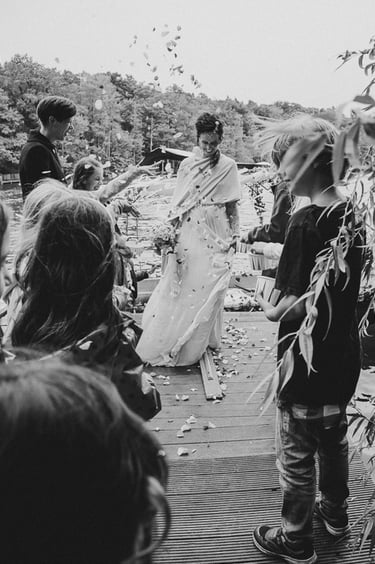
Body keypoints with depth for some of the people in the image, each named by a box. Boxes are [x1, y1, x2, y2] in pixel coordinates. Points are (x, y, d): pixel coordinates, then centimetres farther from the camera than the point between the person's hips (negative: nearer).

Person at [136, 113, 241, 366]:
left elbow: (232, 205, 3)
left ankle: (199, 342, 16)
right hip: (189, 233, 1)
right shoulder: (187, 165, 5)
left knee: (208, 287, 2)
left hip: (216, 236, -1)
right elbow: (178, 203, 7)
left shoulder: (228, 166, 0)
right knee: (182, 286, 5)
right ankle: (167, 341, 18)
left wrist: (234, 234, 1)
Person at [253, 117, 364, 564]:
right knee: (333, 437, 26)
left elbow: (296, 306, -26)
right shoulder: (352, 215, -2)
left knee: (296, 454, 11)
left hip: (307, 359, -8)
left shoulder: (306, 222, -25)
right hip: (344, 356, 8)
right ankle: (335, 512, 47)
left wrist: (270, 311, -6)